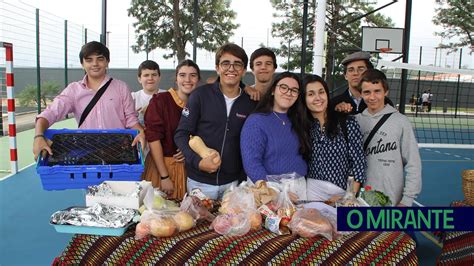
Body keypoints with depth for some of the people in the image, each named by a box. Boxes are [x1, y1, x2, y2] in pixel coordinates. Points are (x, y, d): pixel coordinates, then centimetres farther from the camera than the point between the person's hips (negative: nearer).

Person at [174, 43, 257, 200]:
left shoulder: (251, 103, 0)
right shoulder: (201, 95, -7)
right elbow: (181, 134, -7)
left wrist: (244, 180, 2)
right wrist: (197, 162, -21)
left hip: (233, 182, 2)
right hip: (200, 181, -2)